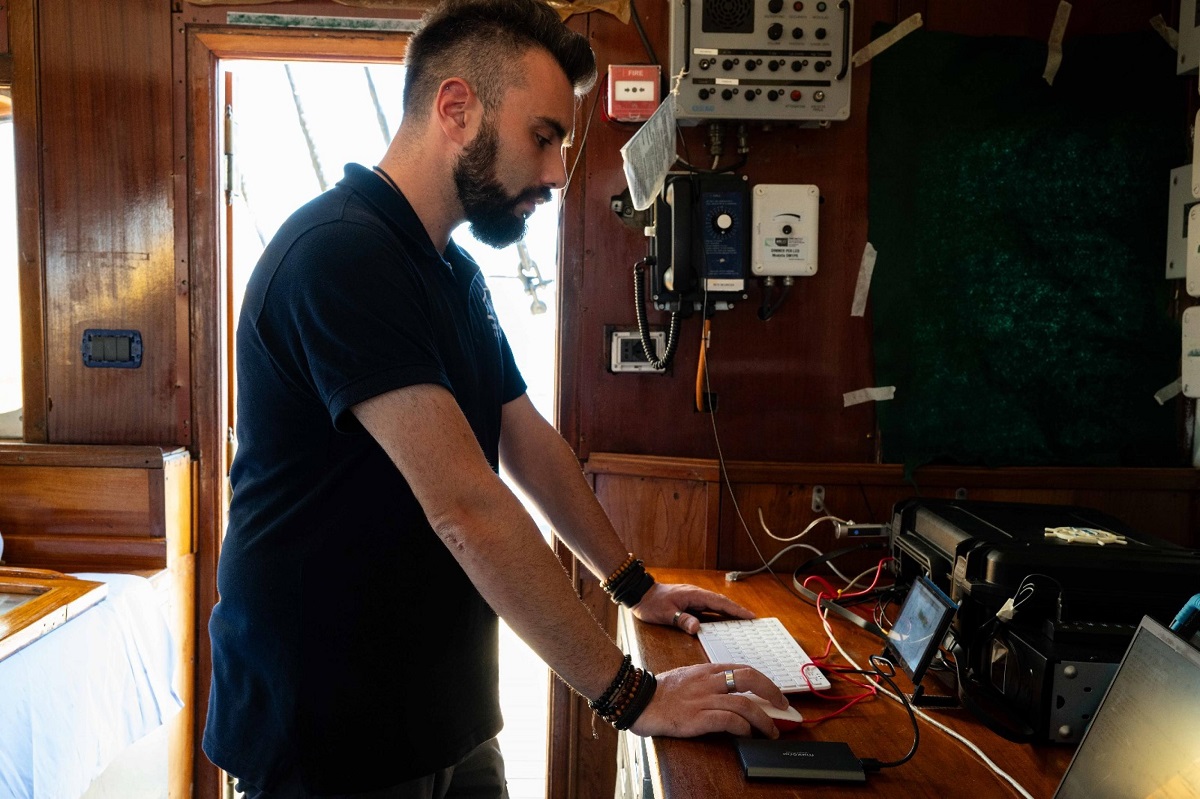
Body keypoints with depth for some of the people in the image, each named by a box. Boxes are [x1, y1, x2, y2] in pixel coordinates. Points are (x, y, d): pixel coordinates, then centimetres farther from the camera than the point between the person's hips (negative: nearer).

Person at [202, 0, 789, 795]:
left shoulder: (457, 275, 10)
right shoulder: (340, 253, -22)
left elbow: (531, 444, 16)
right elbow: (465, 508, -27)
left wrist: (636, 585, 16)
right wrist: (631, 695, -23)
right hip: (334, 734, -8)